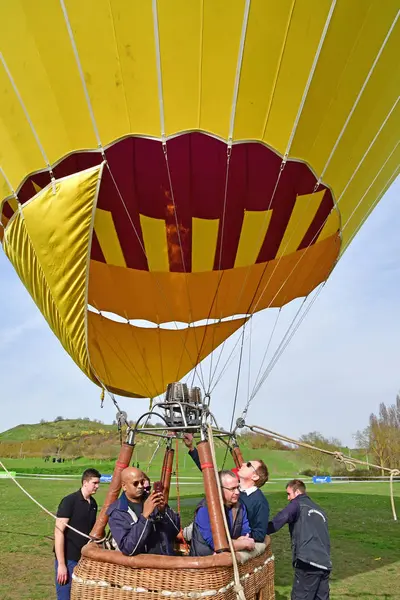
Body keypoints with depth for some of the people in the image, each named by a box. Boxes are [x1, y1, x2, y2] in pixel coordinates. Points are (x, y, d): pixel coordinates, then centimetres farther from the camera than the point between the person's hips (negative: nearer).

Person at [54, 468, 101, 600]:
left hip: (85, 558, 6)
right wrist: (61, 564, -18)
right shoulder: (69, 501, -15)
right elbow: (59, 532, -17)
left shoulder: (93, 504, 5)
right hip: (68, 559, -6)